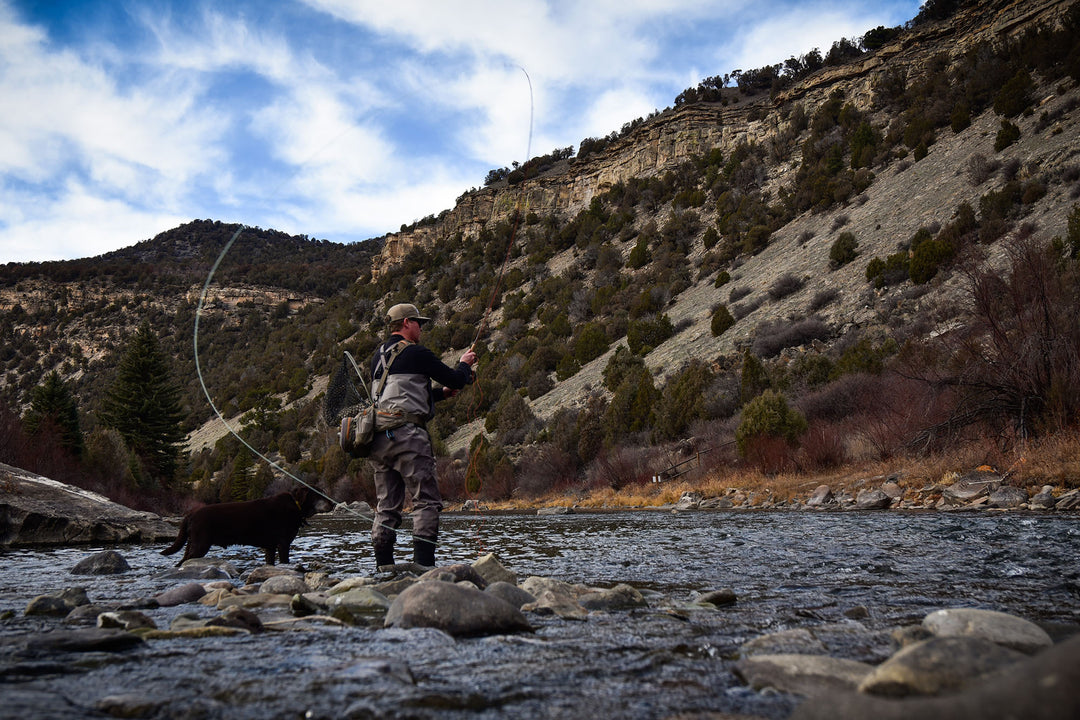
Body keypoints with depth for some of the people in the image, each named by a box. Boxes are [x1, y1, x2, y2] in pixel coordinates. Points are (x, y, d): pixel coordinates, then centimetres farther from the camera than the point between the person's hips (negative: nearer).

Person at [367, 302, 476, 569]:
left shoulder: (378, 356, 21)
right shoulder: (416, 353, -3)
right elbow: (456, 380, 0)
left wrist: (441, 393, 31)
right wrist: (465, 364, 21)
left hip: (378, 437, 8)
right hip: (406, 434, -8)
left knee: (387, 507, 10)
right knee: (426, 502, -5)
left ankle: (384, 569, 10)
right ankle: (424, 565, -12)